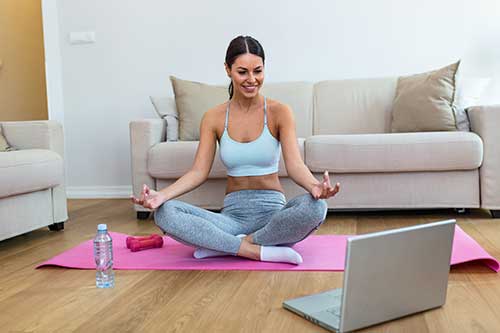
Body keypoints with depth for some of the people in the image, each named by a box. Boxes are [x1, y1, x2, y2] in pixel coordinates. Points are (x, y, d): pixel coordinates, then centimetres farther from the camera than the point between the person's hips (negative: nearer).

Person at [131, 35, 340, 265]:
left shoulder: (279, 112, -2)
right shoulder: (213, 117, 4)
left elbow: (295, 164, -12)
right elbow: (199, 171, -2)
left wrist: (315, 186, -36)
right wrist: (161, 195, -21)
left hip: (272, 212, -1)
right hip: (233, 214, 2)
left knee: (315, 207, -35)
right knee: (164, 213, -23)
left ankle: (223, 245, -20)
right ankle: (259, 251, -23)